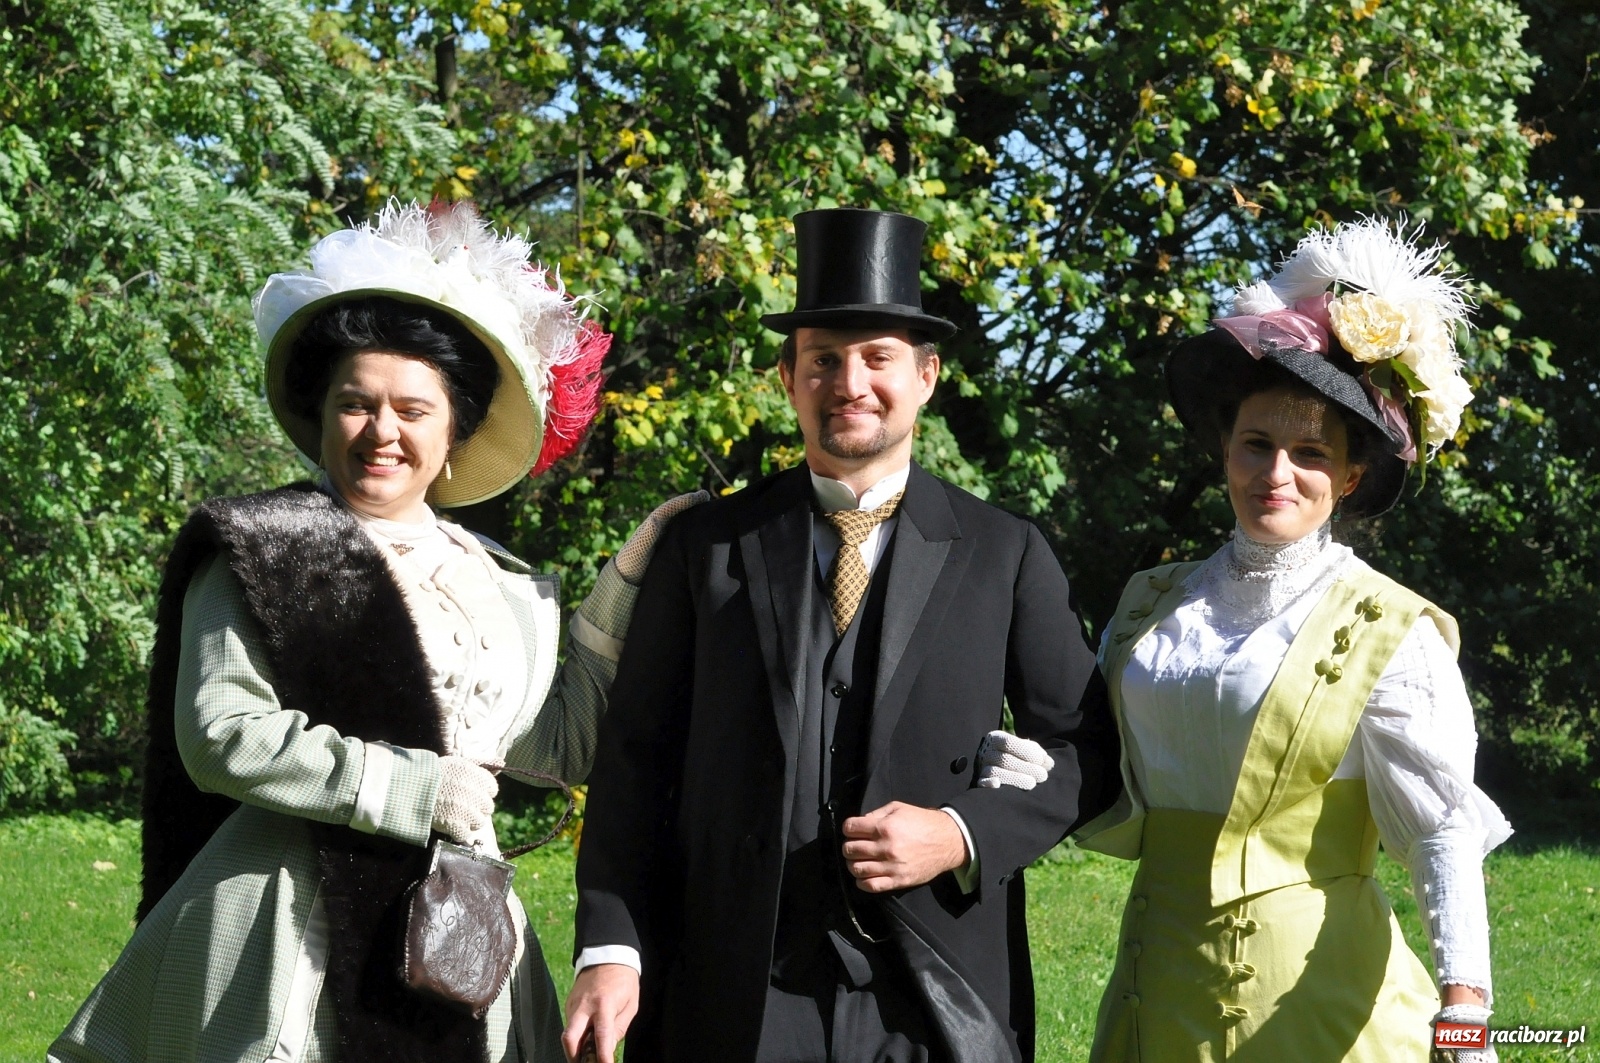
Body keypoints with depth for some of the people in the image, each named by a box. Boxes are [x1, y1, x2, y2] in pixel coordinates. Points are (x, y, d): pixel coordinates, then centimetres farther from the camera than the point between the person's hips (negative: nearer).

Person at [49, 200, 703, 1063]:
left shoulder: (501, 589, 15)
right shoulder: (258, 550, -1)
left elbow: (561, 743, 18)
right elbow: (223, 735, -11)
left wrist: (625, 586, 16)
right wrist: (419, 790, -12)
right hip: (287, 941, -5)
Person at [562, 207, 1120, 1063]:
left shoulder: (1005, 555, 4)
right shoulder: (706, 547, 4)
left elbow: (1085, 750, 5)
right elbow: (636, 760, 3)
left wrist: (963, 835, -11)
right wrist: (611, 951, -6)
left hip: (940, 992, 0)